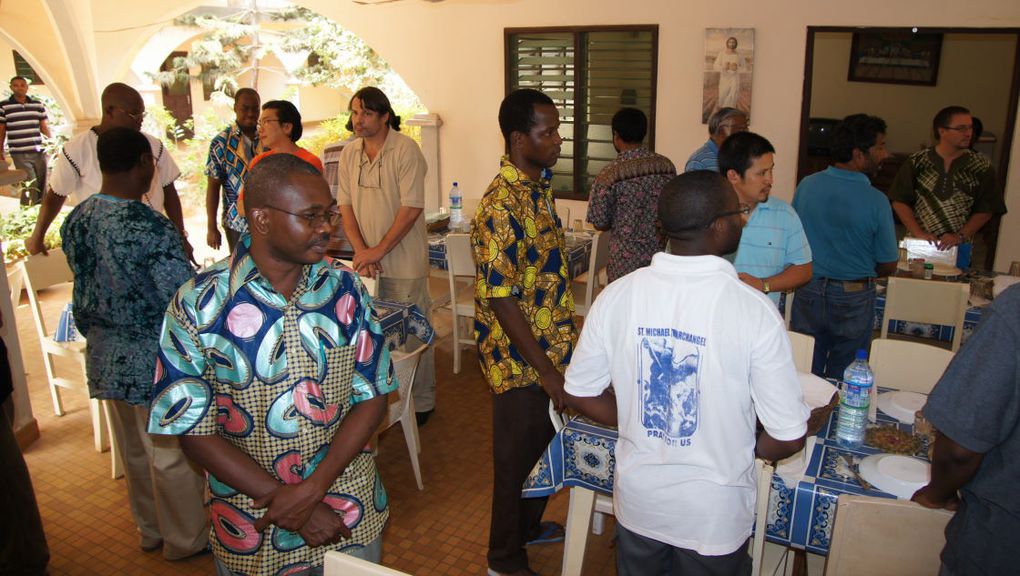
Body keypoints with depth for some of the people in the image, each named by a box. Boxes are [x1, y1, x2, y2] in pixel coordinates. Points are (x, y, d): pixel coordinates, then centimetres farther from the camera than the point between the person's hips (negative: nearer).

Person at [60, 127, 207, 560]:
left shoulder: (76, 220, -1)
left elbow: (83, 287, 11)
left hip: (104, 357, 8)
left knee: (133, 449, 22)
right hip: (155, 360, -7)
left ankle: (151, 529, 42)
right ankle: (186, 540, 29)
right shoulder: (151, 228, -26)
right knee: (171, 453, 10)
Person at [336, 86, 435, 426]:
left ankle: (422, 403, 17)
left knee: (413, 333, 3)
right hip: (367, 260, 5)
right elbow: (345, 204, 6)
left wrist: (379, 250, -15)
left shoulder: (406, 150, -11)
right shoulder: (349, 153, 7)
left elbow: (412, 207, -16)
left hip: (404, 261, -5)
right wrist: (360, 250, -7)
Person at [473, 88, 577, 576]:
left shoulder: (541, 185, 4)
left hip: (552, 348, 9)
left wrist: (569, 333, 17)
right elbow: (502, 303, -25)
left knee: (546, 445, 24)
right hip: (519, 359, -9)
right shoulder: (500, 209, -25)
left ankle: (528, 524, 47)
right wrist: (547, 373, -22)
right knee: (518, 458, 9)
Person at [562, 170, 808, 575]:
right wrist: (744, 449, 4)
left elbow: (579, 393, -3)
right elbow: (789, 437, -17)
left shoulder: (617, 296, -14)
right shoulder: (754, 310, -23)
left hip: (637, 500, 3)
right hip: (714, 514, -2)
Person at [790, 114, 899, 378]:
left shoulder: (806, 185, -8)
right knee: (843, 380, 14)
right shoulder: (876, 201, -18)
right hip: (853, 299, -3)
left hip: (809, 292, 3)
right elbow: (888, 266, -9)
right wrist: (862, 274, 12)